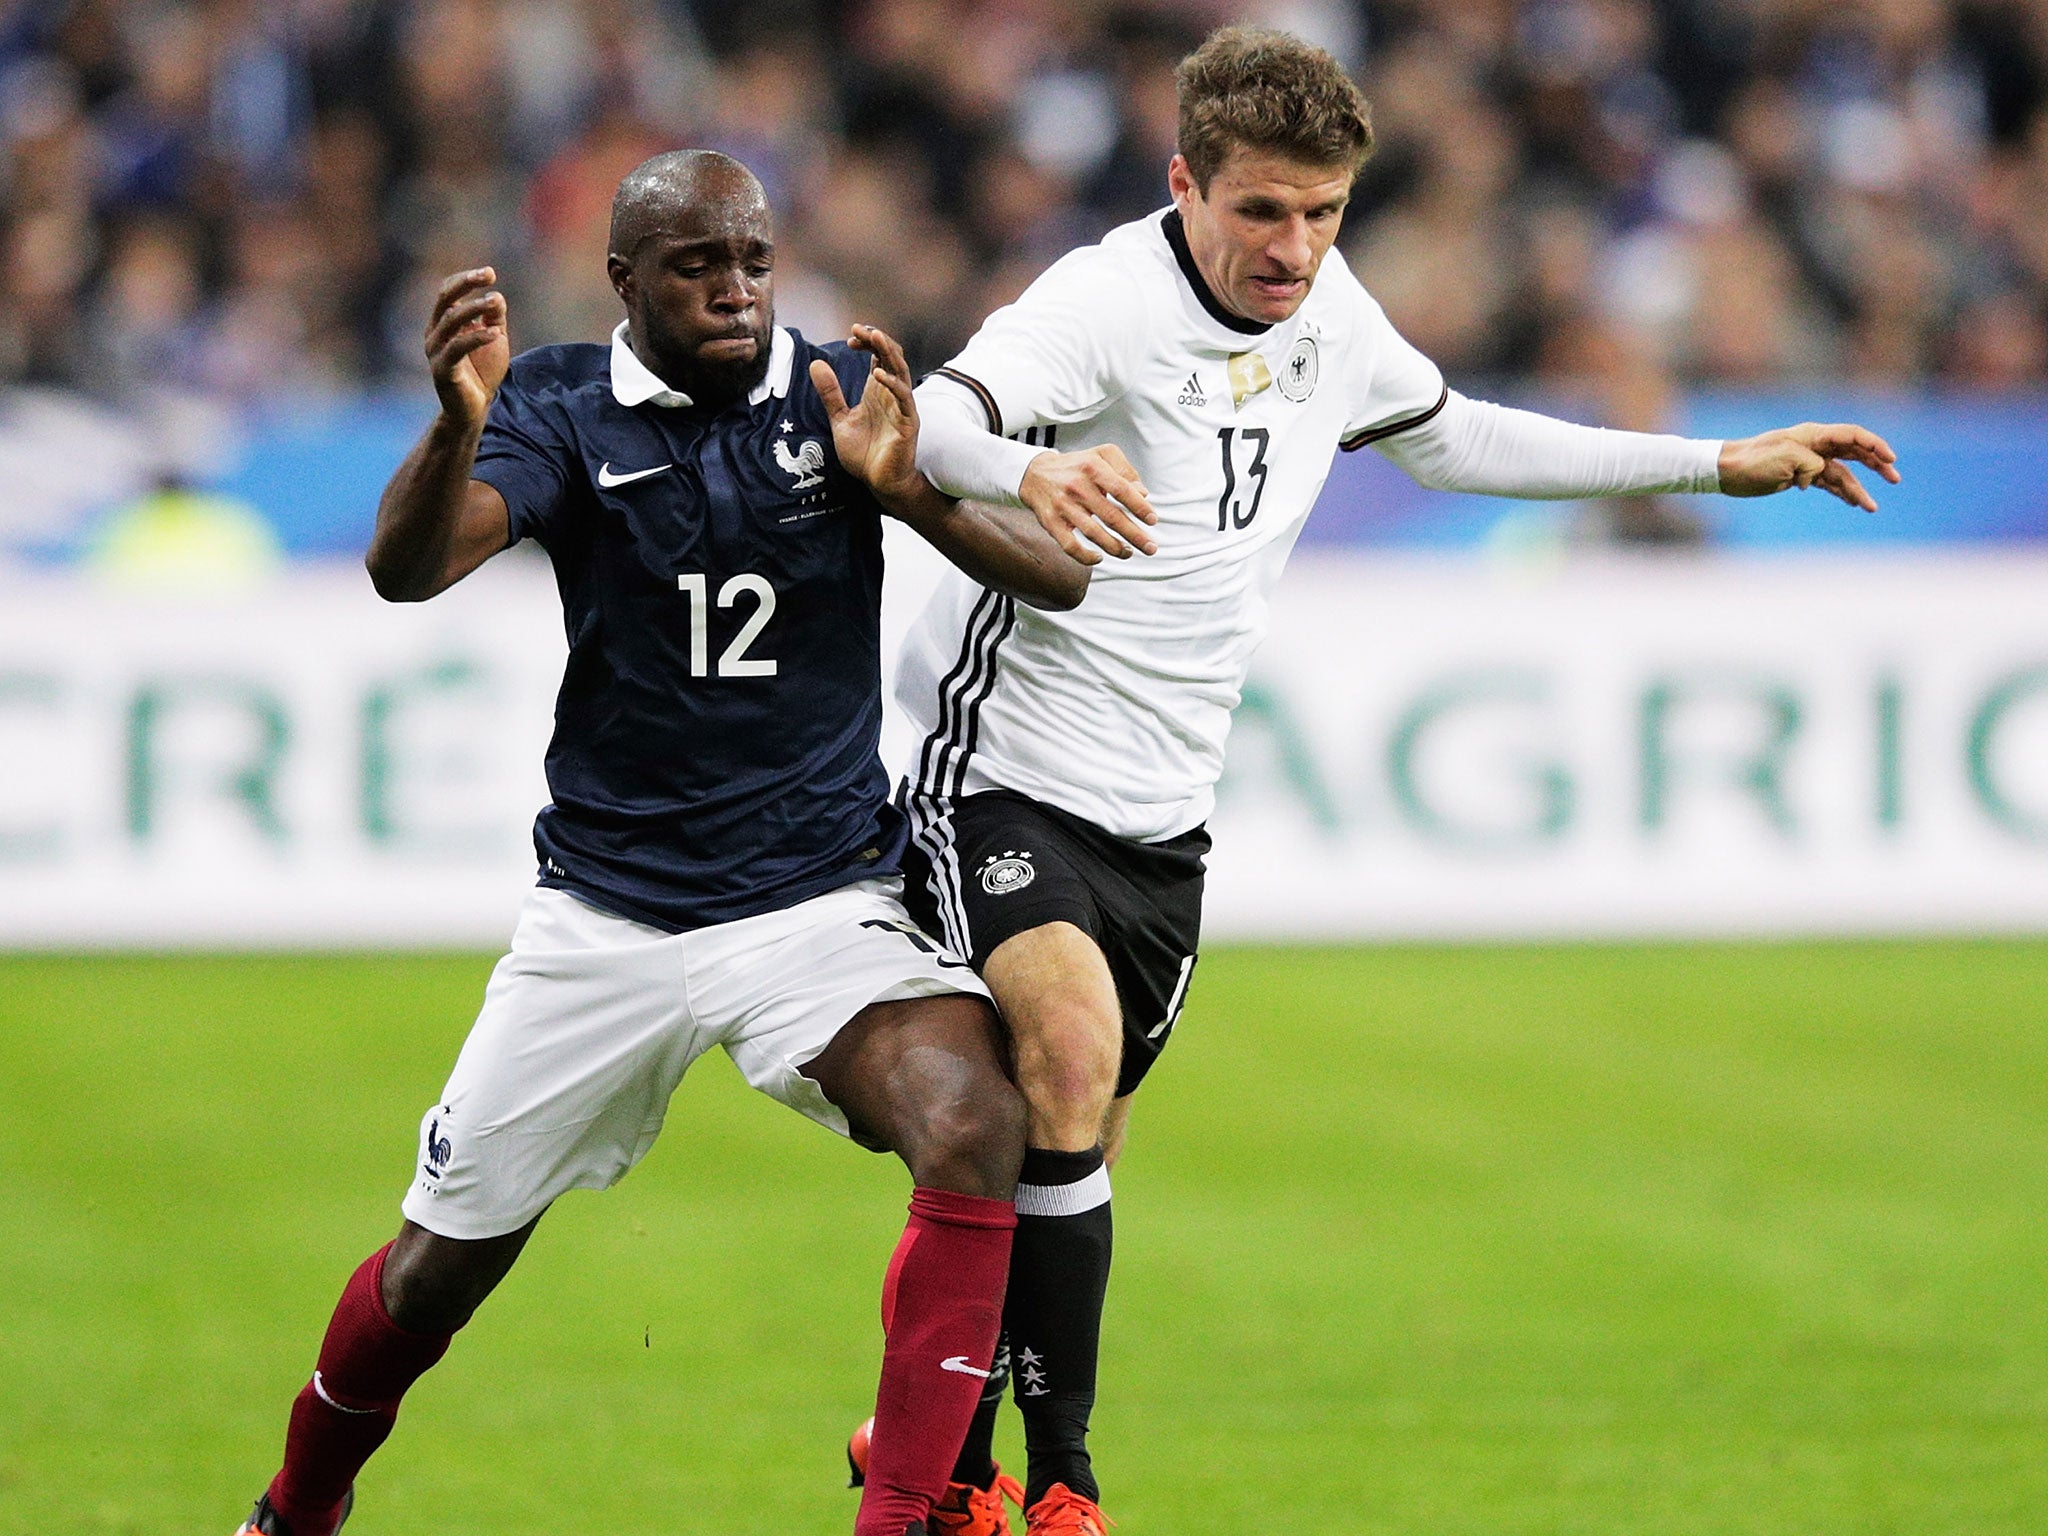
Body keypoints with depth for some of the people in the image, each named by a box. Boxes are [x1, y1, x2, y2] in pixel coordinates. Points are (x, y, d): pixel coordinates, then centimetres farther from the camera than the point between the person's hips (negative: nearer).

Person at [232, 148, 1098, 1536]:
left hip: (821, 899, 0)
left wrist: (911, 491, -27)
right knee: (439, 1268, 8)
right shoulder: (563, 408, -3)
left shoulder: (848, 395, -2)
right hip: (604, 917, 0)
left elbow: (1058, 576, -8)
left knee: (976, 1127, -29)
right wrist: (460, 423, -41)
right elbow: (408, 569, -20)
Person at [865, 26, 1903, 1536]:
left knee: (1072, 1158, 11)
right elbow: (936, 418, -37)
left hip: (1163, 822, 7)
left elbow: (1450, 440, 23)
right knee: (1069, 1054, -28)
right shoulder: (1108, 298, -19)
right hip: (1008, 775, -7)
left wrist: (1719, 463, 23)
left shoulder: (1329, 313, 4)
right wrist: (1030, 471, -61)